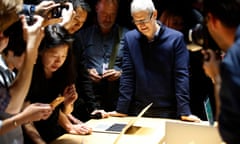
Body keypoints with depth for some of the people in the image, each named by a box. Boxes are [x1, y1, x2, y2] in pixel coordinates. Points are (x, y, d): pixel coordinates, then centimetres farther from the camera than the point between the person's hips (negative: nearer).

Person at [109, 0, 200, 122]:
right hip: (137, 110, 2)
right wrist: (121, 109, -6)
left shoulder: (176, 38, -6)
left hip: (168, 111, -2)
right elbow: (127, 75, 0)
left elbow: (181, 75, -9)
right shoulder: (130, 38, 1)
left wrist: (184, 112, -15)